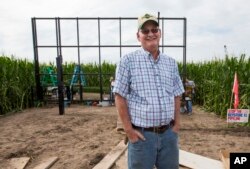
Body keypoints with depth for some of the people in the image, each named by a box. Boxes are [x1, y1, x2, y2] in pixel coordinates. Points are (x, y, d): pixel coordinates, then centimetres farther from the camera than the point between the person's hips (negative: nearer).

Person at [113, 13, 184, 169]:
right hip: (142, 134, -4)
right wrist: (129, 129, -9)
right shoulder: (128, 61, -7)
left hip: (169, 133, 5)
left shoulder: (171, 63, 7)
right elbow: (120, 97, -8)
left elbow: (176, 96, 12)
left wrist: (177, 124, 6)